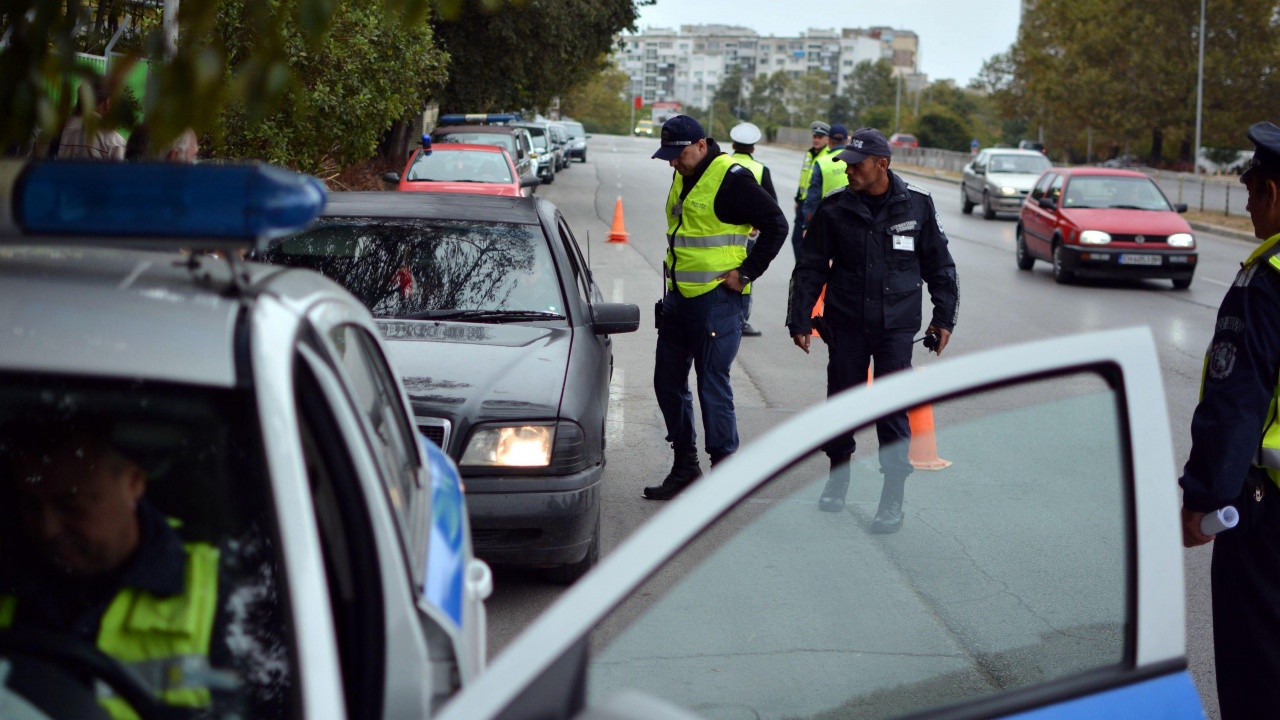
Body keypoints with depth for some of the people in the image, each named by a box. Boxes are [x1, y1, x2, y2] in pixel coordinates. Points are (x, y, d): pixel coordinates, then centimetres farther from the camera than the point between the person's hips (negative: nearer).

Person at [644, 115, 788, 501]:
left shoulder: (731, 178, -14)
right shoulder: (683, 177, 12)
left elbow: (776, 225, -13)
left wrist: (746, 272, -13)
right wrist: (673, 271, 16)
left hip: (716, 300, -9)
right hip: (678, 296, 9)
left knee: (712, 387, -5)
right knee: (668, 383, 13)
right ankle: (685, 465, 25)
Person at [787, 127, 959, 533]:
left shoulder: (916, 204, -2)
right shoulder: (834, 209, -3)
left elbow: (939, 266, 8)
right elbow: (811, 268, 4)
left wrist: (944, 318, 6)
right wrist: (799, 320, 1)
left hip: (897, 325, -1)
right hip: (846, 324, 1)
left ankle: (893, 498, 2)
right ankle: (838, 477, 31)